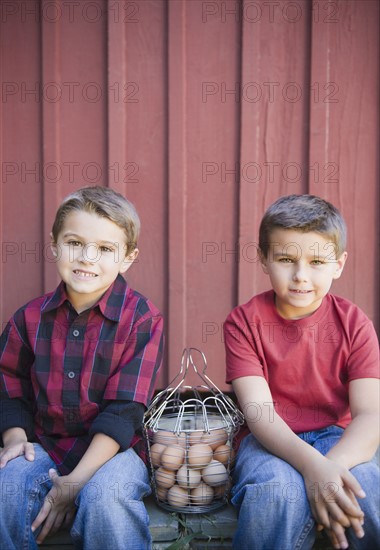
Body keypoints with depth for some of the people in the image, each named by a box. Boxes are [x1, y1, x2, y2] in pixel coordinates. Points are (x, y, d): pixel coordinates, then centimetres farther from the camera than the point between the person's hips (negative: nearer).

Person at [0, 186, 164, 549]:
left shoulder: (142, 318, -11)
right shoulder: (31, 317, 2)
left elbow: (123, 410, -15)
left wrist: (75, 482, -20)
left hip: (113, 448, -3)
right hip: (45, 447, 3)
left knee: (103, 496, -33)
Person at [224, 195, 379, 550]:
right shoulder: (244, 322, -8)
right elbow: (258, 411, -17)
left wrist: (331, 465, -33)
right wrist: (312, 466, -34)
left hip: (337, 440, 1)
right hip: (270, 443, -1)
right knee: (278, 491, -34)